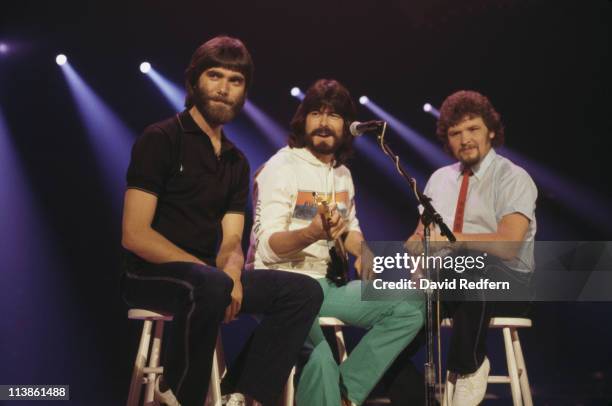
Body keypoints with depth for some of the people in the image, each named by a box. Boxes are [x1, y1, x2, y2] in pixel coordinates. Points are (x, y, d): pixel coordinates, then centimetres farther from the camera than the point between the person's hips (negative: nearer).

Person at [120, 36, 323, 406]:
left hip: (204, 275, 7)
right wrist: (214, 274, -22)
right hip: (149, 274, -6)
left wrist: (232, 272, -18)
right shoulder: (161, 139, -6)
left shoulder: (237, 162, 14)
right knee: (211, 286, -38)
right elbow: (135, 234, -15)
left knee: (304, 291, -8)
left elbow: (232, 241, 8)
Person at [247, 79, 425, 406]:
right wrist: (312, 233, -36)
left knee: (410, 309, -7)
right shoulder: (281, 168, -10)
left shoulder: (342, 174, 13)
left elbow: (350, 229, 25)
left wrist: (363, 254, 3)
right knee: (323, 354, -35)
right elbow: (267, 247, -18)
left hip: (326, 283, 8)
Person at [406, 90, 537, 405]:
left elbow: (507, 245, -18)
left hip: (503, 282, -4)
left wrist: (450, 239, -24)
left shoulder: (514, 179, -4)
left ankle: (467, 367, -17)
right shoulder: (439, 178, 15)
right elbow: (420, 236, 11)